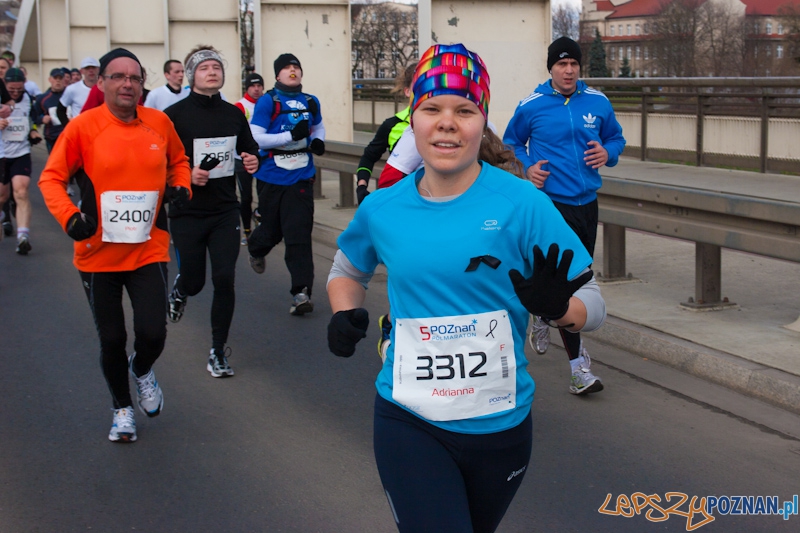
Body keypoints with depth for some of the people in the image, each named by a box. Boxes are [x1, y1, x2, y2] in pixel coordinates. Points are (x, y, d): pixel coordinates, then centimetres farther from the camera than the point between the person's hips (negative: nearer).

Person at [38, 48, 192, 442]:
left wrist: (180, 187, 0)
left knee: (152, 333, -10)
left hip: (149, 251, 1)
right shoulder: (83, 127, -10)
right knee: (112, 340, 8)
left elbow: (178, 160, 19)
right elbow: (51, 178, -5)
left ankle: (142, 370, 29)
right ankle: (122, 410, 35)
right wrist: (69, 216, -20)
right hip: (98, 254, -1)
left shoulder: (160, 123, -1)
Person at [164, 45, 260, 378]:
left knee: (224, 279, -6)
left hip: (226, 211, 3)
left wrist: (253, 161, -2)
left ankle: (218, 351, 8)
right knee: (194, 280, 6)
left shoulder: (233, 114, 7)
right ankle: (179, 289, 46)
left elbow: (250, 149, 20)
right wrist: (185, 175, -23)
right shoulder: (174, 115, -7)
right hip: (187, 212, -2)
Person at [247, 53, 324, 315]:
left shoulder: (311, 102, 8)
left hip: (301, 179, 2)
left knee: (299, 236, -8)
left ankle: (301, 292, -10)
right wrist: (292, 135, -22)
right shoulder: (267, 102, -6)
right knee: (272, 230, 13)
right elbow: (256, 137, -13)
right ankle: (256, 249, 50)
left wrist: (318, 141, 4)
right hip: (273, 178, -2)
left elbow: (319, 126, 27)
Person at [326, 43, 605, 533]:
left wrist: (555, 305, -31)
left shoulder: (522, 203, -11)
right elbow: (348, 269, 19)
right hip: (409, 424, 0)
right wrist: (346, 314, -2)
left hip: (501, 426, 0)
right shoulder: (381, 209, -2)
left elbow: (593, 305, -9)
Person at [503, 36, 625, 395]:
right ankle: (578, 365, -5)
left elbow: (616, 137, 19)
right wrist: (527, 167, -6)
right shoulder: (531, 106, -2)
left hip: (587, 203, 5)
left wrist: (607, 153, -3)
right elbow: (511, 142, 12)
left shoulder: (598, 103, 6)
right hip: (550, 201, -4)